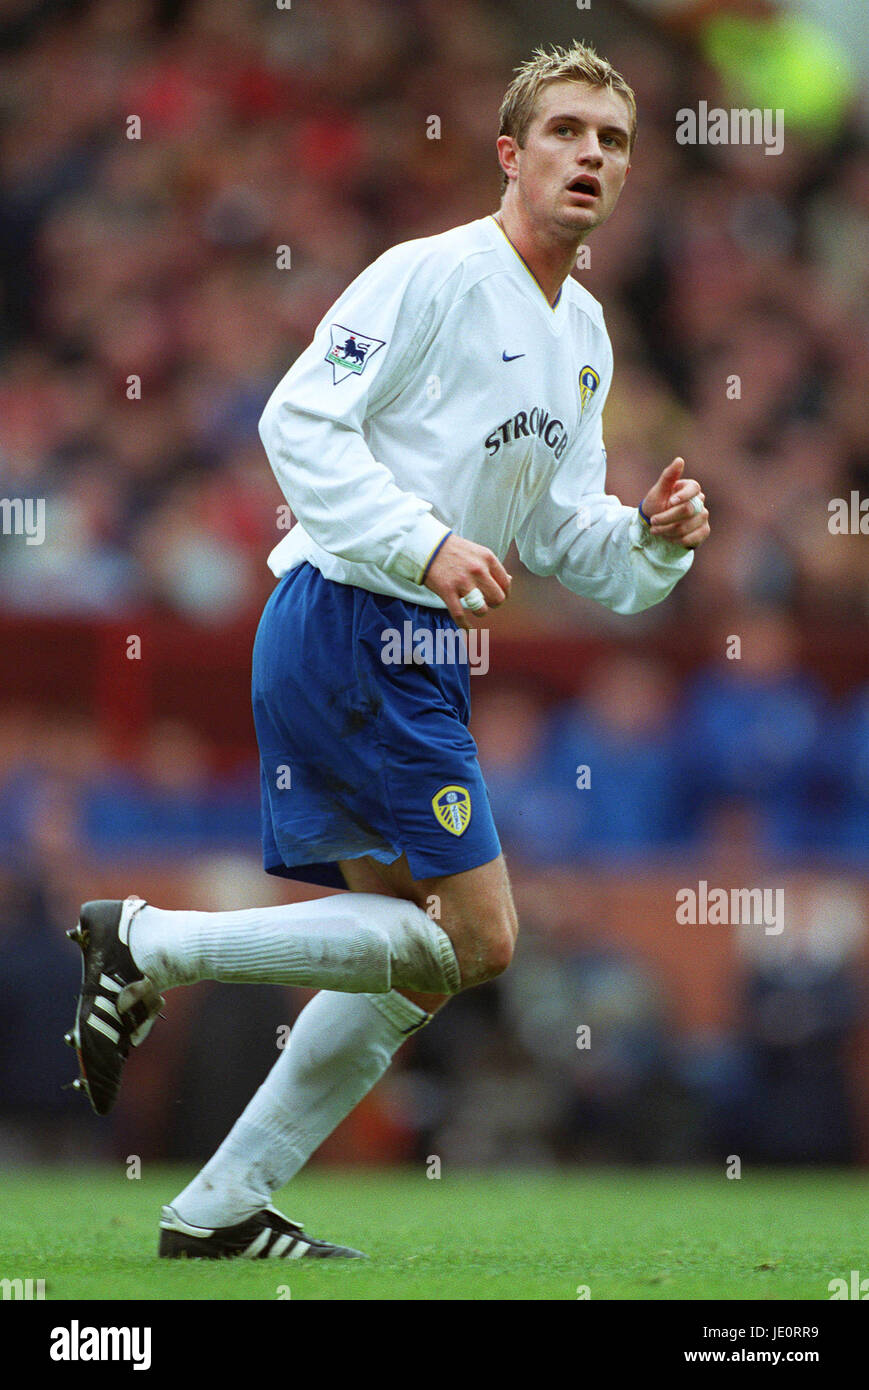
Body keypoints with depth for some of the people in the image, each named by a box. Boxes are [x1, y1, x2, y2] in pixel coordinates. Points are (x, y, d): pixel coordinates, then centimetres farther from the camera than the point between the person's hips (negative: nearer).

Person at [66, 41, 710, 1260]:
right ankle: (150, 944, -8)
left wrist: (651, 538, 1)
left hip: (415, 654, 10)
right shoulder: (433, 275, -10)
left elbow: (558, 531, 21)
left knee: (417, 961, 10)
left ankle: (221, 1207, 13)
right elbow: (301, 421, -16)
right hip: (350, 624, -10)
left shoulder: (585, 334, 17)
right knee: (476, 937, -12)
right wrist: (427, 541, -24)